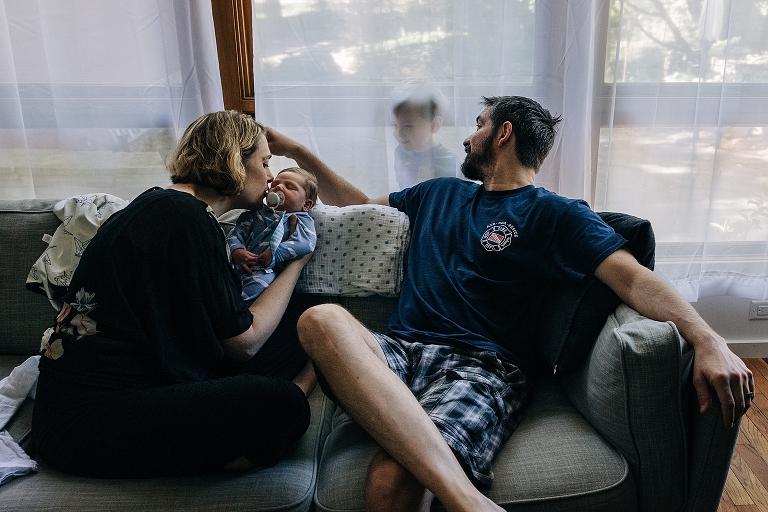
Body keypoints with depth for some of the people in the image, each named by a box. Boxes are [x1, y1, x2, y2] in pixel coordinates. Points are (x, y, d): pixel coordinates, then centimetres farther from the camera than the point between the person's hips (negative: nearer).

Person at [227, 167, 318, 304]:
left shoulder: (302, 220, 12)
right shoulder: (256, 213, 25)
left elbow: (305, 243, -8)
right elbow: (237, 232, 15)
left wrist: (275, 253, -19)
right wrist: (237, 251, -9)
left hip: (267, 270, -5)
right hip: (239, 263, 5)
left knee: (259, 285, -36)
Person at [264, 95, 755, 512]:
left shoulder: (554, 214, 10)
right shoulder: (439, 193, 28)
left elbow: (634, 279, -4)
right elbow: (359, 203, 40)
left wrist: (707, 340, -21)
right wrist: (298, 151, 35)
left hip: (480, 366, -5)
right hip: (399, 350, 6)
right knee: (322, 319, -33)